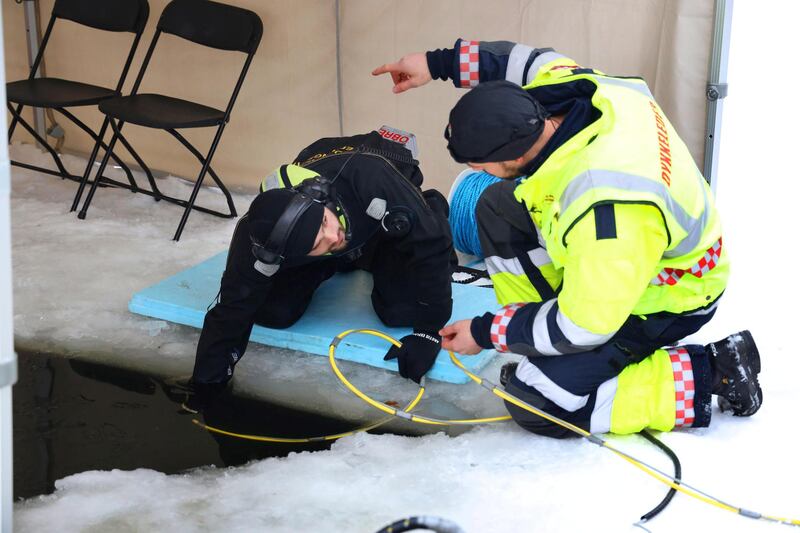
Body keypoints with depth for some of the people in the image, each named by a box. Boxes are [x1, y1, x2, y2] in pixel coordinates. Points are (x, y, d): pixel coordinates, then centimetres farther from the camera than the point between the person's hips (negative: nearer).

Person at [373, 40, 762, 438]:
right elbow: (529, 60, 7)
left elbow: (582, 327, -28)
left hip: (661, 298, -8)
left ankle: (708, 373, -5)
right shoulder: (569, 82, -20)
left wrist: (486, 334, -16)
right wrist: (440, 63, 2)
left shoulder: (604, 210, -41)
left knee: (536, 405, -14)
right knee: (498, 206, 6)